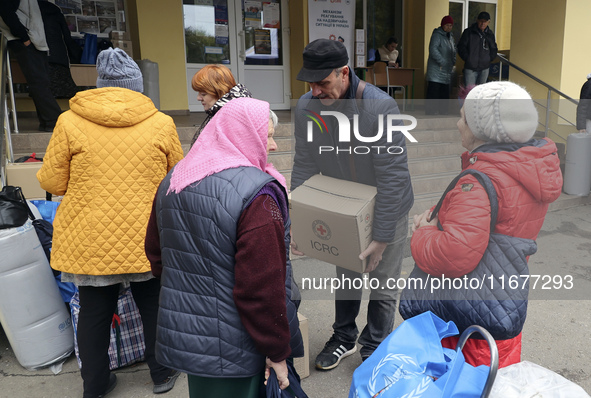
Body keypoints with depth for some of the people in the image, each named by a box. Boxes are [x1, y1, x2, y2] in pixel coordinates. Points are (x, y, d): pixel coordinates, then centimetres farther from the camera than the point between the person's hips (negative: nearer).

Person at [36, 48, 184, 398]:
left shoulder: (70, 122, -7)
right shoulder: (161, 124, -6)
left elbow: (52, 182, -1)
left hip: (91, 243, 0)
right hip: (146, 240, 0)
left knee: (94, 312, 16)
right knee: (154, 308, 19)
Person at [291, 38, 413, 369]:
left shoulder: (381, 108, -32)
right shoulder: (306, 107, -17)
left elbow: (393, 177, -29)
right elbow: (304, 167, -9)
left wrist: (382, 237, -25)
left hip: (387, 209, -4)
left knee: (383, 285, 11)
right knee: (345, 277, 21)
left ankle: (375, 351, 33)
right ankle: (344, 339, 43)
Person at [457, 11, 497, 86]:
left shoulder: (490, 34, 10)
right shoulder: (469, 32, -2)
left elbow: (494, 49, 19)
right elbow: (461, 47, -1)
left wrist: (489, 59, 3)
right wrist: (467, 59, -9)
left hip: (484, 69, 4)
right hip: (470, 68, -4)